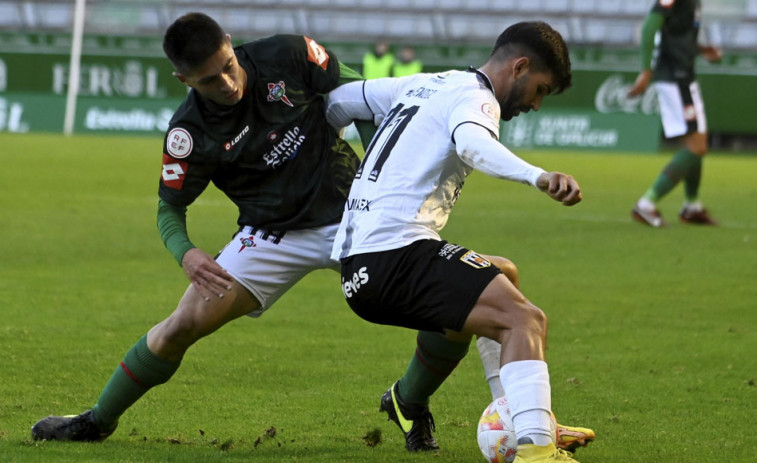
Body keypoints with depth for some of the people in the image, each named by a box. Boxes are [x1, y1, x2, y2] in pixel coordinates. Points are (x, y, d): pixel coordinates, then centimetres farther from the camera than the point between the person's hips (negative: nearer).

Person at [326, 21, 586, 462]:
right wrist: (538, 176, -45)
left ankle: (409, 401, 53)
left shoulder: (422, 85, 23)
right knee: (525, 320, -20)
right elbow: (470, 140, -29)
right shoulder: (474, 97, -5)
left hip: (357, 268, 10)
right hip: (399, 252, -10)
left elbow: (338, 101, 31)